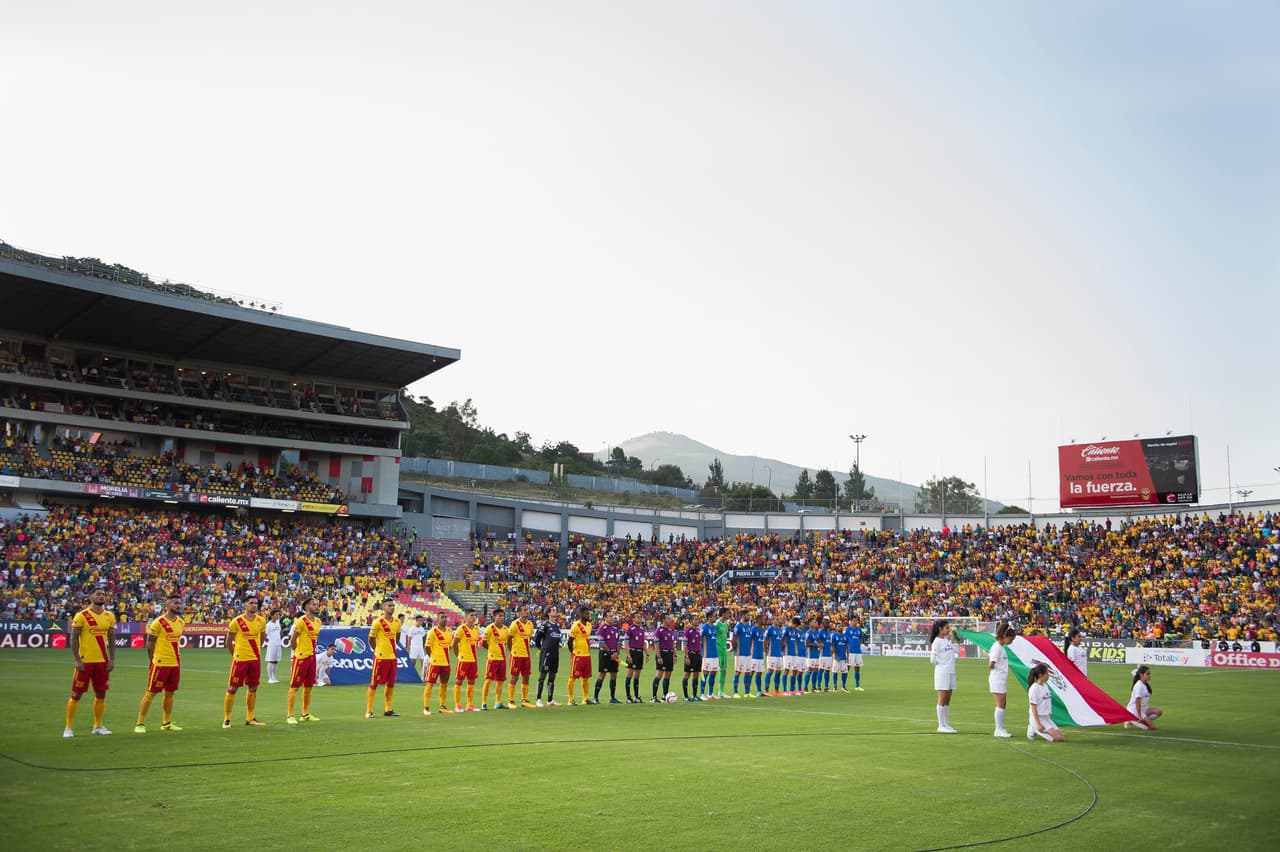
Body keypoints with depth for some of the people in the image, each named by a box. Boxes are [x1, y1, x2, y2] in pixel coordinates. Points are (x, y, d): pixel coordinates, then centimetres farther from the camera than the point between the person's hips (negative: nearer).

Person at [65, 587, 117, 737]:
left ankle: (98, 726, 19)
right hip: (85, 661, -5)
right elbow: (73, 639, -7)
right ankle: (68, 727, 8)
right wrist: (77, 660, -12)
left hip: (103, 662, 5)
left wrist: (112, 659, 4)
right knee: (76, 694, 0)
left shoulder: (109, 617, 8)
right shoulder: (81, 616, -7)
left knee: (101, 694, 9)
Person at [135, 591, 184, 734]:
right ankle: (140, 724, 5)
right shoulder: (158, 622, -12)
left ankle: (166, 723, 24)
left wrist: (178, 659, 16)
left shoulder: (180, 622, 9)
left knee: (170, 693, 13)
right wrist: (151, 662, -3)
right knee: (151, 693, -2)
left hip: (175, 664, 7)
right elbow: (149, 643, -7)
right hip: (160, 663, -7)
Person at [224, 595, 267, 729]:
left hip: (255, 659, 5)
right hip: (240, 659, -5)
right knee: (232, 689, -1)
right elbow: (229, 642, 0)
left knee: (252, 689, 10)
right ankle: (226, 719, 8)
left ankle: (250, 719, 20)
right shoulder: (236, 621, -10)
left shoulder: (261, 621, 3)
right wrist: (235, 654, 5)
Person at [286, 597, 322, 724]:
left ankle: (305, 714, 22)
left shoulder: (318, 621, 10)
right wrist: (297, 652, -2)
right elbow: (292, 640, -11)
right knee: (295, 686, -3)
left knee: (308, 687, 13)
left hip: (312, 656, 8)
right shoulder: (301, 621, -14)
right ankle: (289, 715, 1)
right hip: (301, 657, -8)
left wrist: (311, 651, 13)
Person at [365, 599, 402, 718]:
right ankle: (368, 711, 3)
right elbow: (371, 639, -6)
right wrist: (379, 650, 2)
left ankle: (388, 709, 21)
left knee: (391, 684, 11)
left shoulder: (397, 622, 7)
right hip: (380, 657, -7)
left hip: (392, 657, 7)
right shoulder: (378, 622, -12)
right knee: (374, 683, -2)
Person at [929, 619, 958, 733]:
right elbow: (933, 660, -12)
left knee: (947, 700, 9)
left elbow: (957, 651, 12)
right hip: (942, 672, -7)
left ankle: (946, 724, 14)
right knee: (942, 700, -4)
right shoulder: (937, 642, -10)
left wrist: (952, 638, 9)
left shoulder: (947, 640, 13)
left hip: (951, 672, 7)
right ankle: (941, 726, -1)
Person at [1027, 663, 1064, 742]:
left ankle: (1036, 731, 12)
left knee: (1061, 738, 2)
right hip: (1038, 718, -9)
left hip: (1047, 718, 9)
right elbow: (1033, 708, -17)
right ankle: (1035, 730, 0)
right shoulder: (1034, 688, -15)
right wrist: (1038, 724, -21)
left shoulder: (1045, 686, 10)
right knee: (1057, 738, -19)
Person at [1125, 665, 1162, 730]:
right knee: (1152, 727, -16)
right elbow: (1137, 701, -22)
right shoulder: (1139, 686, -18)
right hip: (1135, 710, -9)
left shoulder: (1146, 685, 10)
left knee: (1159, 711, -12)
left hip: (1143, 709, 9)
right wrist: (1139, 716, -23)